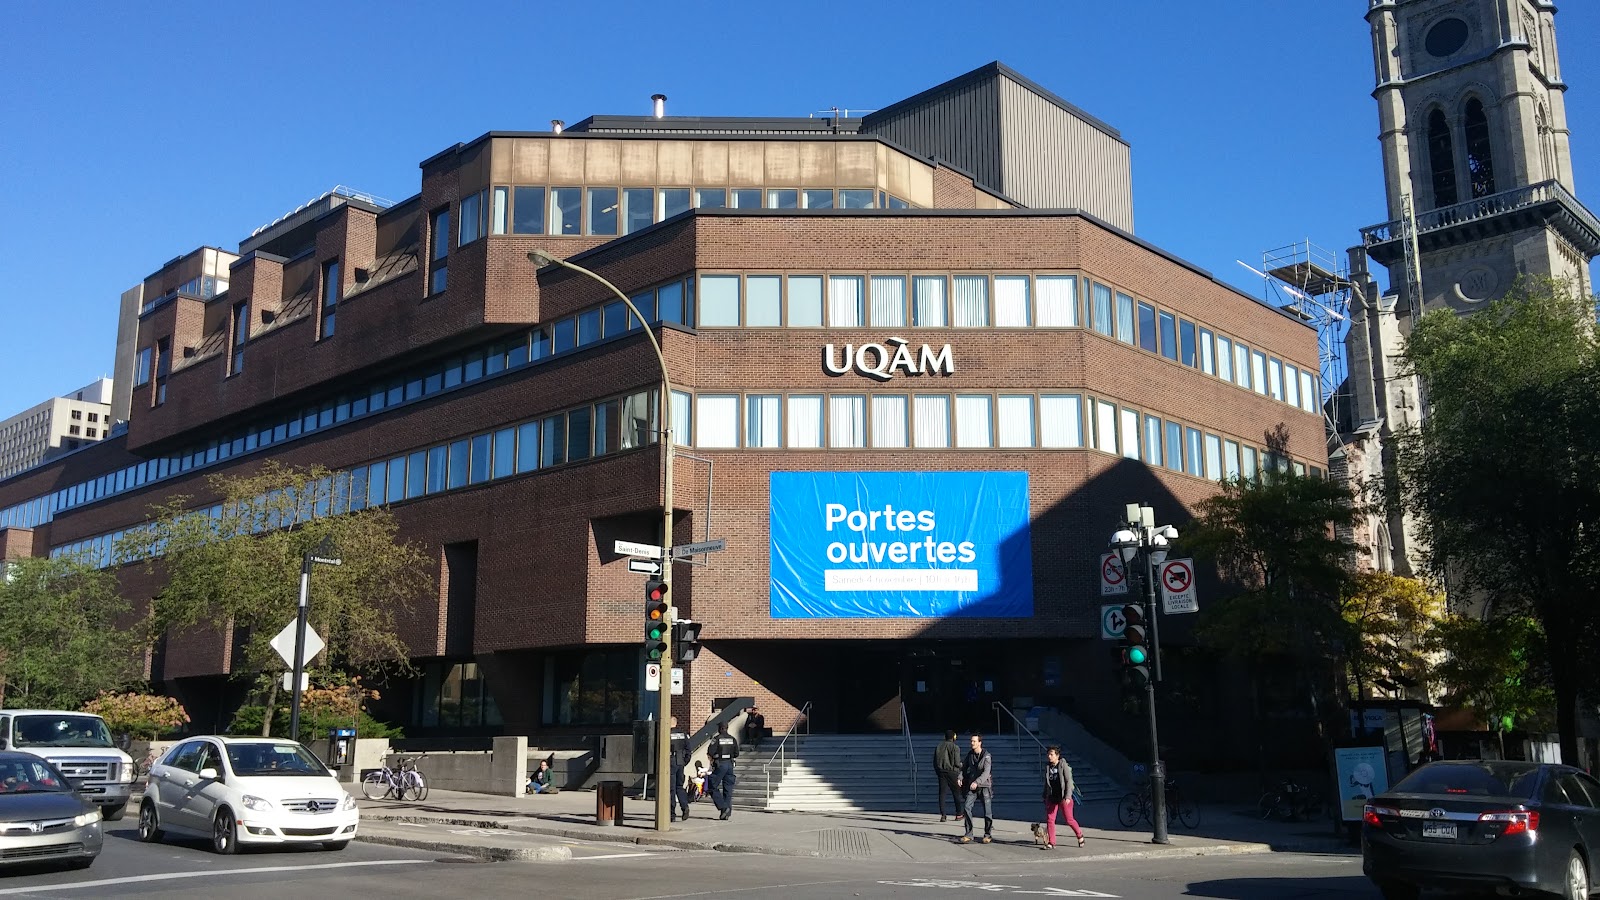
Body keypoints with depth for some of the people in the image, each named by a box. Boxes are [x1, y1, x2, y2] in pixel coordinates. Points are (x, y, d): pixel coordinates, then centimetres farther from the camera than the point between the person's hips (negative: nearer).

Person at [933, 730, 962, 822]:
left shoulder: (938, 746, 8)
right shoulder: (955, 748, -7)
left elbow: (935, 762, 10)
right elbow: (957, 763, -12)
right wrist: (961, 766, 9)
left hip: (940, 772, 4)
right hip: (952, 772, -4)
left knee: (942, 793, 3)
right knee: (956, 793, 9)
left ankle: (943, 815, -2)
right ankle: (959, 814, 14)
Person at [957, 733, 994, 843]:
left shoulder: (986, 756, -12)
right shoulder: (970, 754, 5)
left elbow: (986, 772, -21)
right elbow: (964, 766, 14)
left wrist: (976, 782, -34)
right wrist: (960, 777, -5)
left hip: (984, 786, -4)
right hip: (972, 786, 4)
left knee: (987, 810, -3)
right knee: (966, 807, -8)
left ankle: (988, 835, 13)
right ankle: (968, 834, -1)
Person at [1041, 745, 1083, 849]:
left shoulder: (1063, 765, -9)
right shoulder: (1047, 766, 7)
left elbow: (1069, 781, -11)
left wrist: (1068, 797, -19)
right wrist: (1045, 797, 18)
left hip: (1063, 797, -5)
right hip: (1052, 798, 5)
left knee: (1069, 819, 2)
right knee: (1049, 819, -1)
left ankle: (1080, 835, 28)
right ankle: (1051, 843, 5)